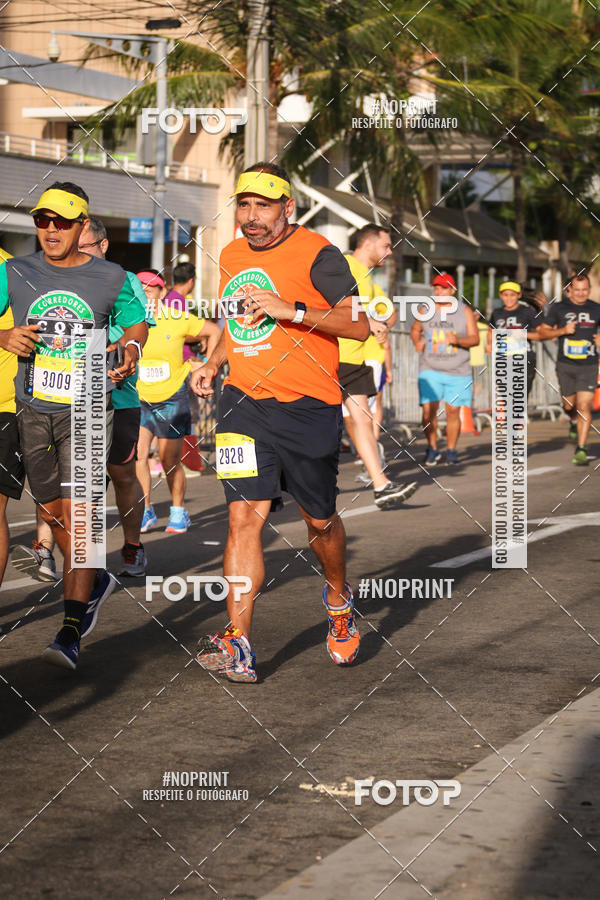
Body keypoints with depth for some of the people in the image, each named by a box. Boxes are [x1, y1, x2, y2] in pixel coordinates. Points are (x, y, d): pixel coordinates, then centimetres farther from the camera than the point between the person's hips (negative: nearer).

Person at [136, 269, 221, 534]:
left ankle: (179, 512, 20)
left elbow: (214, 331, 4)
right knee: (137, 455, -9)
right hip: (139, 397, 2)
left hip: (172, 397, -2)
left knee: (170, 461, 2)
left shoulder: (178, 319, -10)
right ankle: (145, 512, 6)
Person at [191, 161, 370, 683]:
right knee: (244, 514, -10)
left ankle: (339, 598, 41)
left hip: (308, 407, -4)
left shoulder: (316, 254, -7)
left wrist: (292, 310, -23)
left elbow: (360, 326, -15)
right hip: (244, 404, 4)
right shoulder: (231, 257, 14)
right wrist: (214, 364, 13)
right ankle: (239, 645, -14)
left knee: (320, 520, 10)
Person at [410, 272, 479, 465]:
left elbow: (475, 339, -1)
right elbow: (415, 330, 22)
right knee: (429, 410, -9)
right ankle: (432, 449, 8)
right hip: (430, 370, 0)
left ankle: (451, 450, 18)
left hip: (457, 371, 0)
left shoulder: (465, 311, 2)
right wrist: (417, 343, 0)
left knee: (453, 412, 2)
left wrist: (458, 340, -21)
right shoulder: (425, 310, 6)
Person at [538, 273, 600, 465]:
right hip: (566, 365, 1)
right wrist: (562, 330, -13)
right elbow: (543, 332, 3)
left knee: (584, 406, -10)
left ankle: (581, 449, -8)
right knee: (569, 405, 10)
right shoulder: (559, 309, 2)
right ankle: (574, 421, 46)